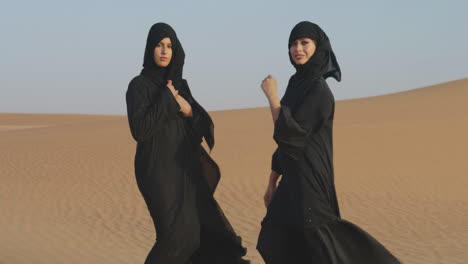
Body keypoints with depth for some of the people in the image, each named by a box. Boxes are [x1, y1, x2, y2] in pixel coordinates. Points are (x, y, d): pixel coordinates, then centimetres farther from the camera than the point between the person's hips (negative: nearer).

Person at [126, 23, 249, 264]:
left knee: (206, 227, 5)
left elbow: (201, 125, 7)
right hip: (157, 169, -7)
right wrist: (166, 100, -16)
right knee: (178, 234, -12)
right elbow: (139, 130, -20)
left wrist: (189, 110, -13)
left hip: (184, 167, 7)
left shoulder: (179, 84, 11)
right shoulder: (138, 85, -8)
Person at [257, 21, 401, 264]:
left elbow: (291, 135, -20)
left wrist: (271, 95, -12)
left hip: (309, 181, -9)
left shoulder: (319, 90, -14)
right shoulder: (296, 85, 14)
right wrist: (272, 182, 16)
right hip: (293, 182, 9)